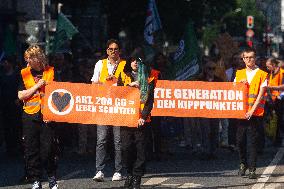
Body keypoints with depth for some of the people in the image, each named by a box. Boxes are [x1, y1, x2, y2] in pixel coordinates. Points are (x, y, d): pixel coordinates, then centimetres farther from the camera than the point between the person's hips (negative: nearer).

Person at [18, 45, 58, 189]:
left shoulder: (51, 71, 4)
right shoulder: (24, 73, 7)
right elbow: (21, 95, 0)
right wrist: (37, 86, -7)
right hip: (30, 116, 2)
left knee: (47, 149, -4)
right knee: (31, 150, 2)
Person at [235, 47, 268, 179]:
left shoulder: (262, 74, 1)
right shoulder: (239, 74, 14)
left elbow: (260, 95, -5)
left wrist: (252, 110, -15)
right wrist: (240, 84, -5)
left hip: (255, 113, -4)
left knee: (253, 141, -5)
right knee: (240, 140, 3)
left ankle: (252, 169, -3)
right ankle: (243, 164, 24)